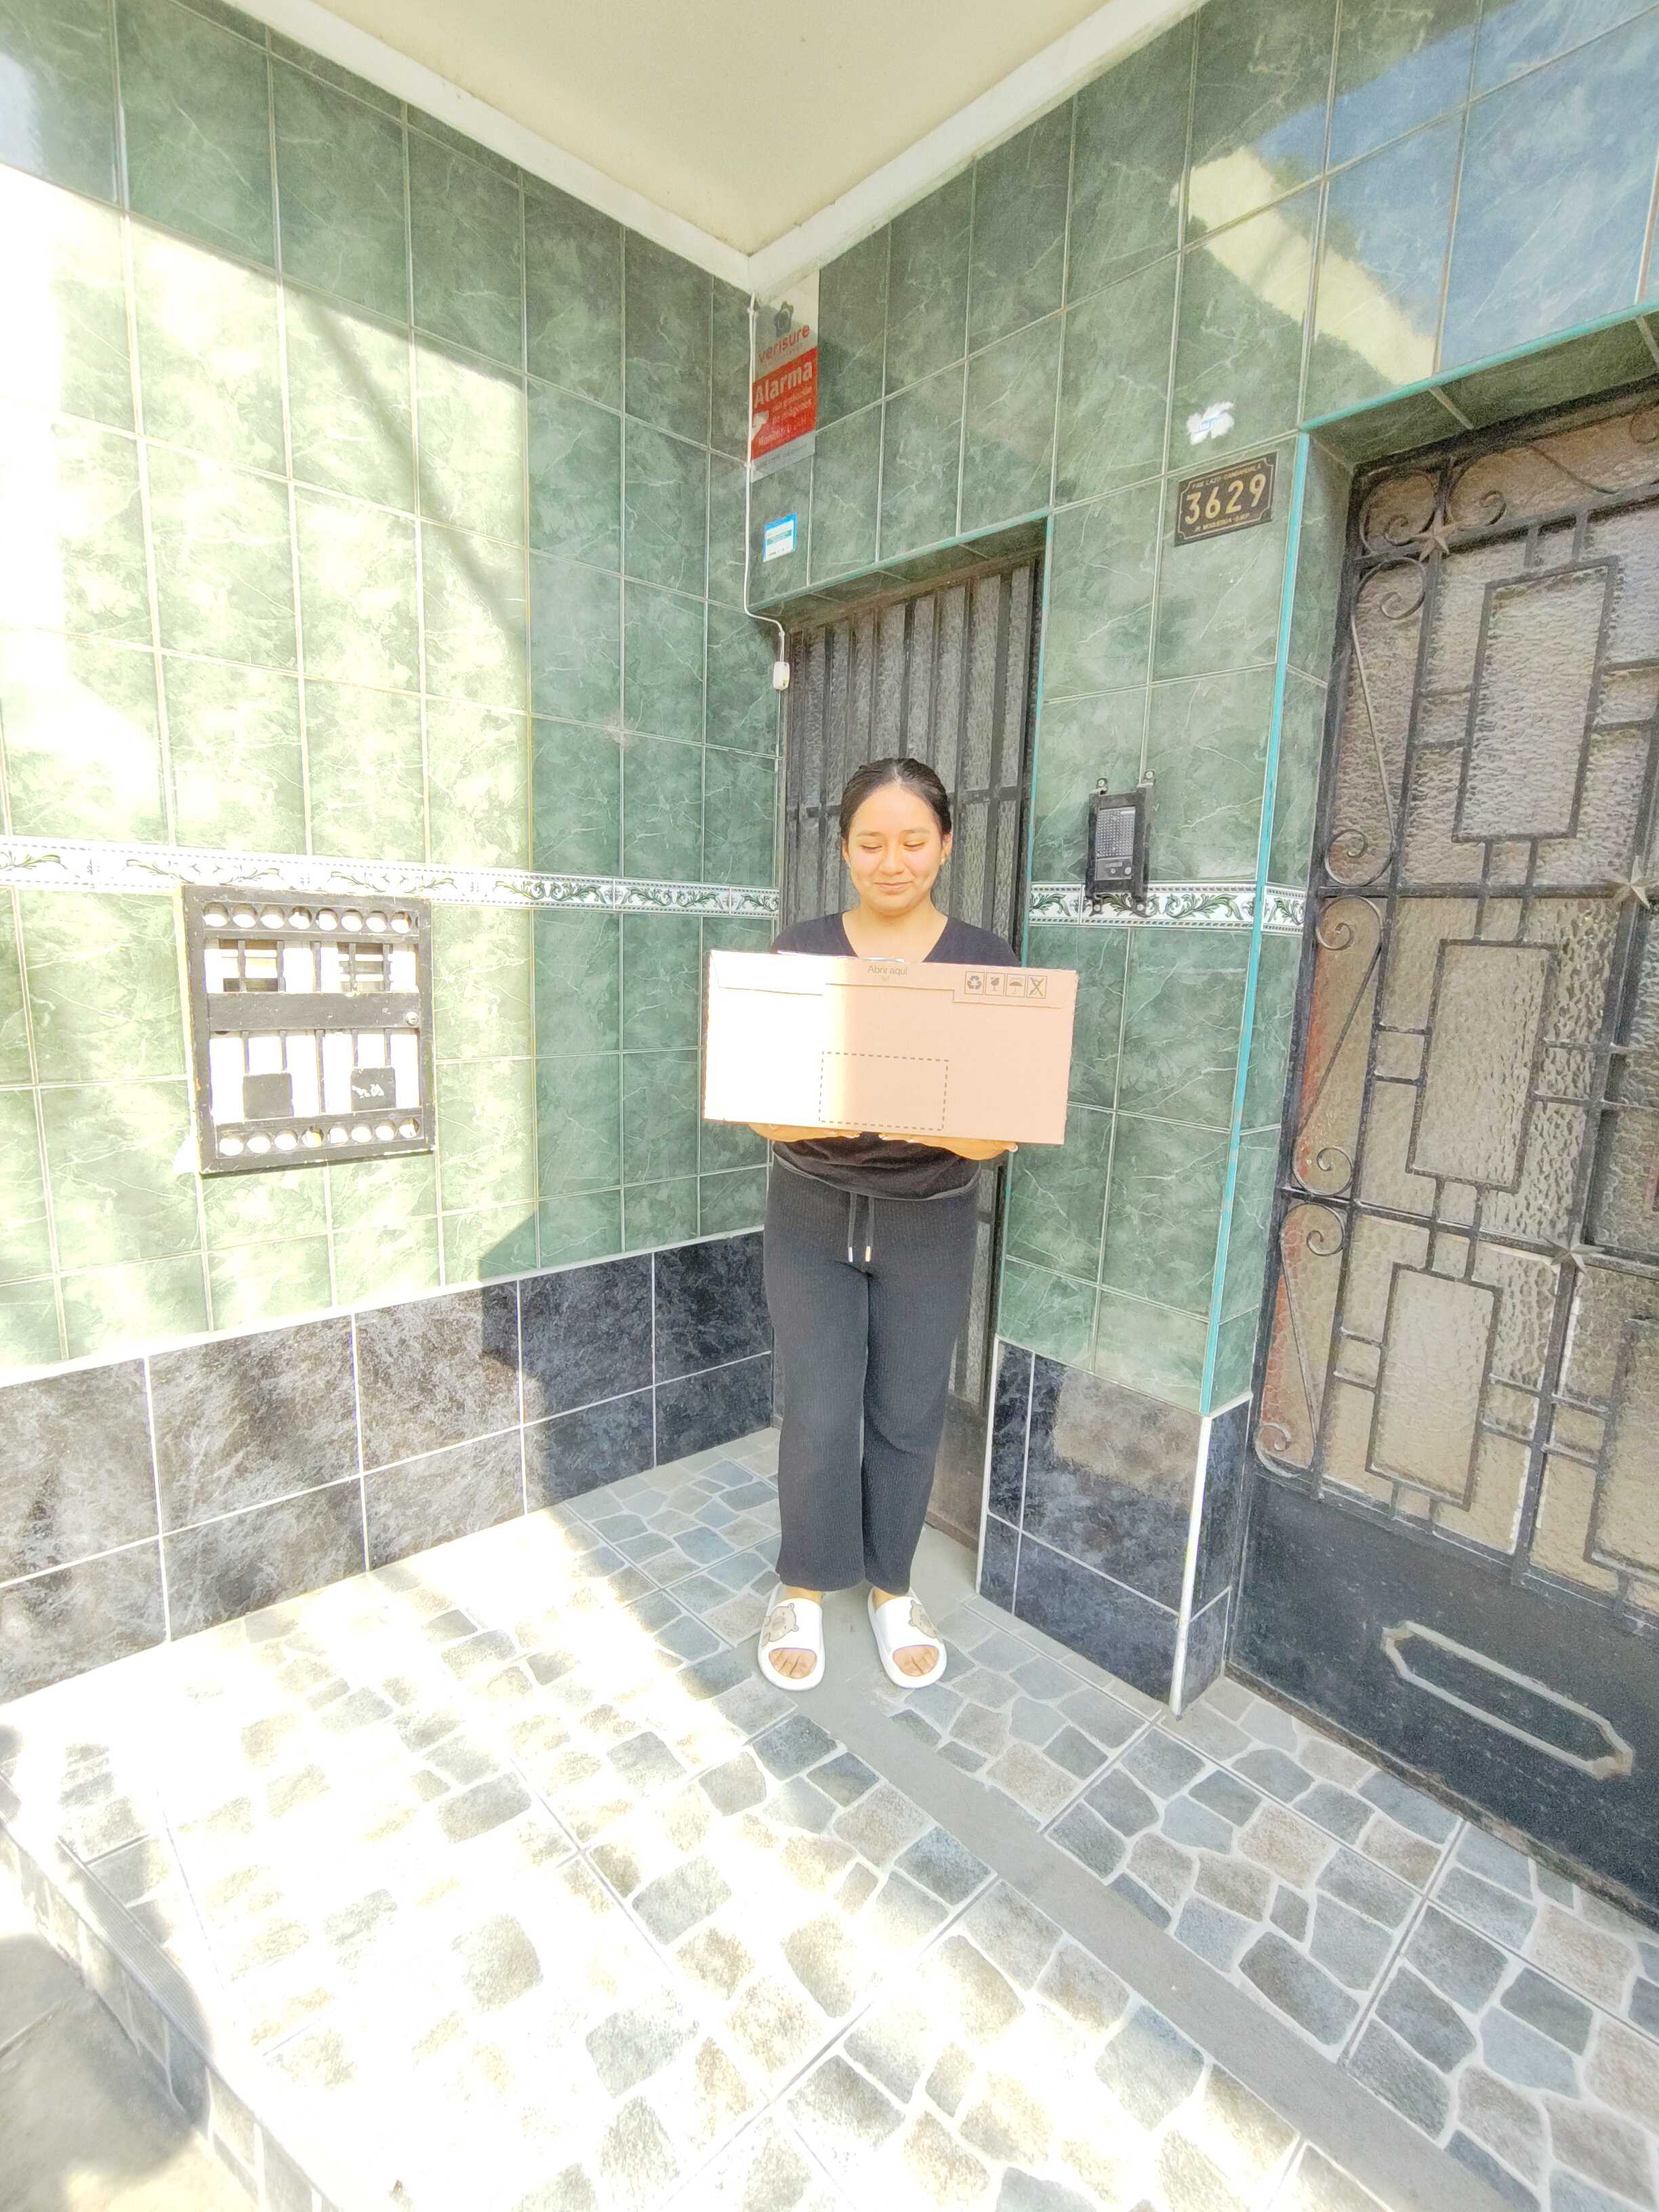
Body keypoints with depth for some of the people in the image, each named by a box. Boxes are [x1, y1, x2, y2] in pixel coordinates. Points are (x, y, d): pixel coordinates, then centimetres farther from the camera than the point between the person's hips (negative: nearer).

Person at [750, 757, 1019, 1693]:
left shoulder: (987, 959, -3)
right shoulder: (800, 951, -3)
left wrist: (971, 1133, -28)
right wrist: (802, 1122, -28)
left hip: (929, 1222, 1)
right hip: (814, 1214, 0)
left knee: (908, 1417, 12)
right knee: (819, 1416, 3)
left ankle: (892, 1588, 37)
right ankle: (804, 1590, 31)